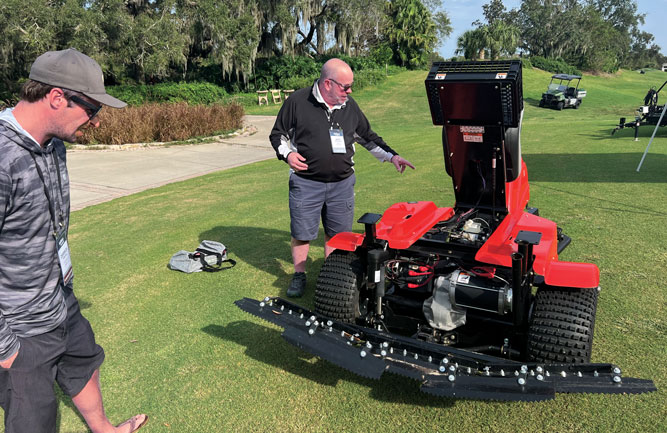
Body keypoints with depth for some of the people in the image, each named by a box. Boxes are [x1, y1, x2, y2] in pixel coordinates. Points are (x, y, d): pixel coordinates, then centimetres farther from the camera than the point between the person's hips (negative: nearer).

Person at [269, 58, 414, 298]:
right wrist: (287, 154, -15)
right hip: (306, 183, -3)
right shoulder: (297, 101, -6)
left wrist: (392, 156, 11)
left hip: (342, 183, 3)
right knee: (301, 233, 5)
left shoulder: (350, 105, 7)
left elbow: (367, 136, 17)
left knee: (336, 233, 11)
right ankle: (299, 275, 25)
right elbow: (278, 134, 3)